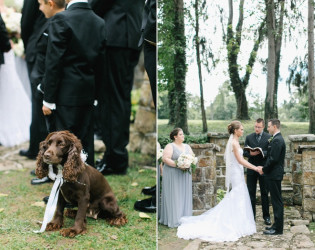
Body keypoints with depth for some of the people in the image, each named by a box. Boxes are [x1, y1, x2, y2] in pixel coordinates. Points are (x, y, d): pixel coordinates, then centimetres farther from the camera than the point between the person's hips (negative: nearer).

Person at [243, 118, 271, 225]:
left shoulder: (269, 137, -1)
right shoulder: (249, 137, 6)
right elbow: (245, 152, 5)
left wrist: (262, 153, -22)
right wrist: (250, 153, -16)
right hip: (251, 169, 2)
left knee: (264, 193, 5)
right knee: (251, 193, 6)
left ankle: (266, 216, 13)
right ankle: (251, 216, 15)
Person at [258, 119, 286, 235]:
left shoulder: (277, 140, -17)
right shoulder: (276, 139, 15)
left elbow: (273, 159, -22)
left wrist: (264, 169, -10)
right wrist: (264, 168, 10)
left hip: (274, 175, -10)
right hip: (274, 174, 10)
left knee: (277, 201, -5)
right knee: (276, 200, 14)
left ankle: (278, 228, 0)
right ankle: (277, 225, 22)